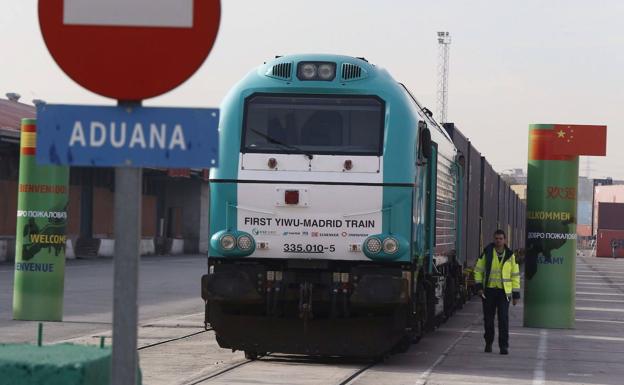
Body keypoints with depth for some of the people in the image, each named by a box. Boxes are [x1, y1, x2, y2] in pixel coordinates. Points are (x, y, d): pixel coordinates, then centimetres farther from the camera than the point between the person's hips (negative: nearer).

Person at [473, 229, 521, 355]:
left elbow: (515, 275, 8)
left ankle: (504, 346, -7)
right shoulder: (487, 253, 2)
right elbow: (478, 270, 8)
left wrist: (516, 294, 5)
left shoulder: (510, 255, 3)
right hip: (489, 290, 1)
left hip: (504, 291, -1)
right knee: (488, 319, 7)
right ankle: (488, 343, 23)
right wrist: (479, 286, -4)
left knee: (503, 319, -9)